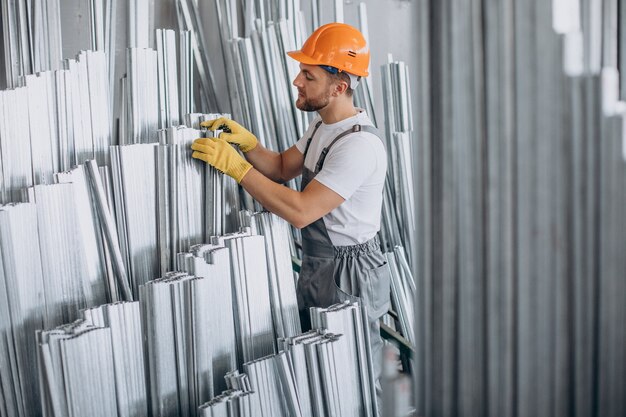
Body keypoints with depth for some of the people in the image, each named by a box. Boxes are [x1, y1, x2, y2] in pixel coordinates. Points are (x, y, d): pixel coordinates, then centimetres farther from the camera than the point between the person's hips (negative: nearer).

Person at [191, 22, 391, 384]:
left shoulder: (359, 145, -26)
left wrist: (235, 165, -26)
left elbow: (300, 211, -30)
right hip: (317, 266, 10)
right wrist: (246, 141, -6)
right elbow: (283, 168, 14)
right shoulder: (323, 126, 6)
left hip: (348, 275, -9)